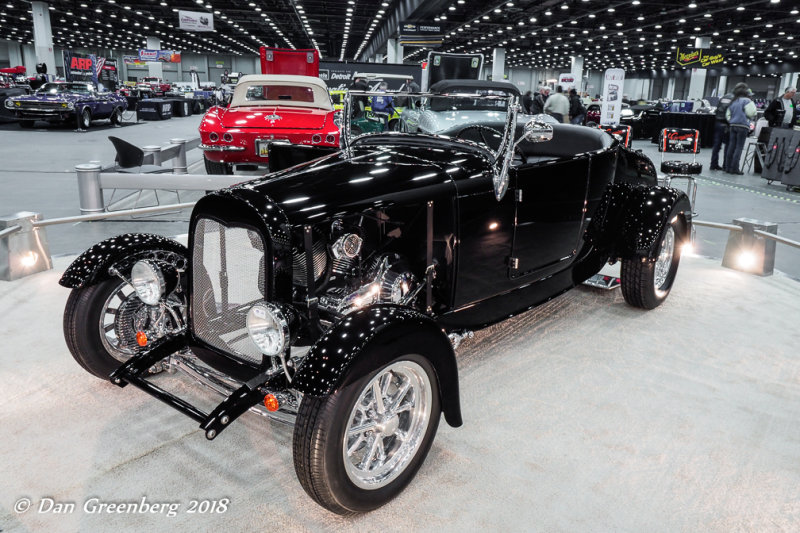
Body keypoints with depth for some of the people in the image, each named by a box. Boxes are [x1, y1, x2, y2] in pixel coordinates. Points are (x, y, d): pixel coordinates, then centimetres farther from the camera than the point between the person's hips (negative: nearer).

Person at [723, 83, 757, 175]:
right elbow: (751, 113, -10)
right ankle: (734, 168, -7)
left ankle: (728, 167, 10)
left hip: (732, 125, 6)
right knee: (739, 147, -5)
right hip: (743, 126, -6)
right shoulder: (747, 101, -7)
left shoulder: (733, 102, 12)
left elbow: (728, 114, 14)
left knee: (731, 146, 8)